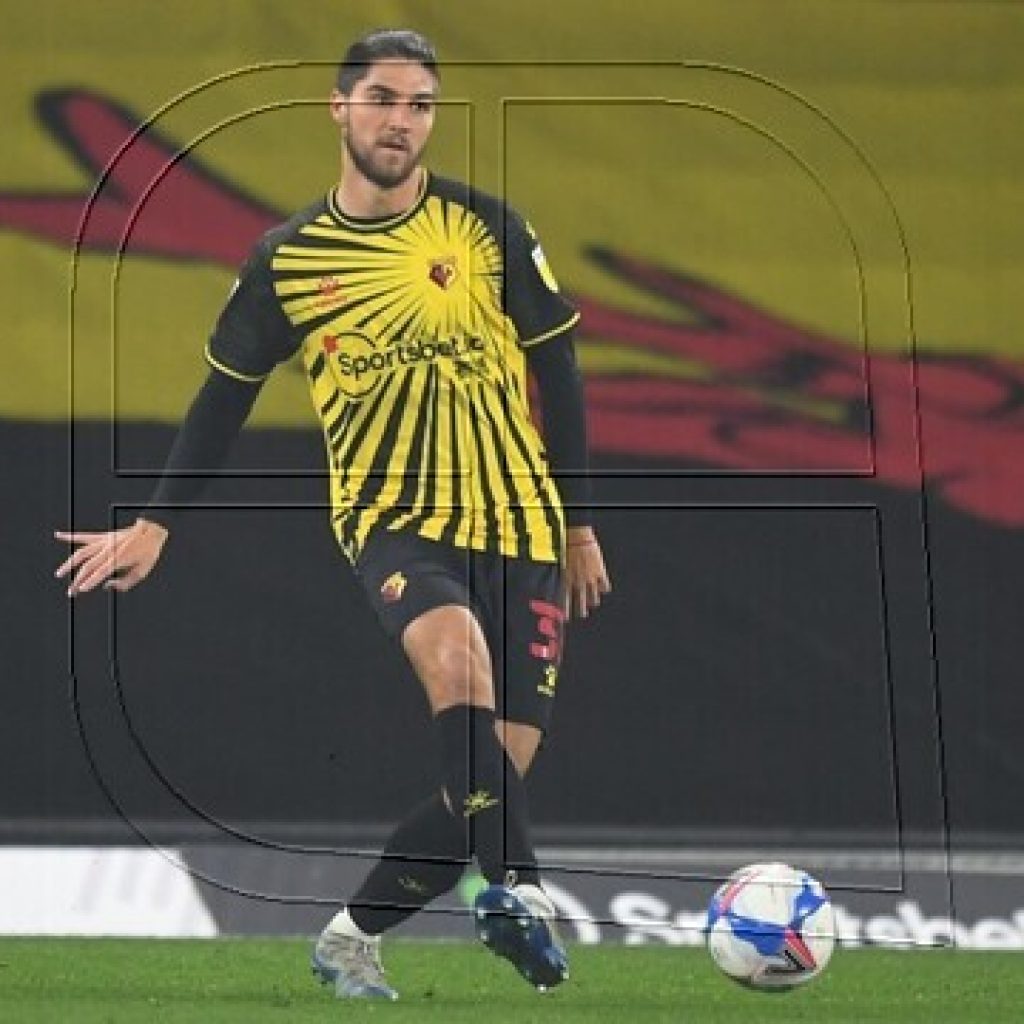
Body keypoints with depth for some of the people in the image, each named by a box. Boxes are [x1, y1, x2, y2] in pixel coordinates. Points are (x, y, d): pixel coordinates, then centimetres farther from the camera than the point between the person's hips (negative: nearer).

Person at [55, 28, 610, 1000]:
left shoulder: (486, 226, 0)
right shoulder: (287, 260, 1)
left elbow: (555, 368, 8)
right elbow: (226, 393, 12)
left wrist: (578, 524, 9)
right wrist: (155, 525, 8)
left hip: (517, 526, 2)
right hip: (391, 514, -2)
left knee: (498, 768, -5)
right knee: (457, 653, -35)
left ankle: (353, 936, 13)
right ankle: (515, 888, -33)